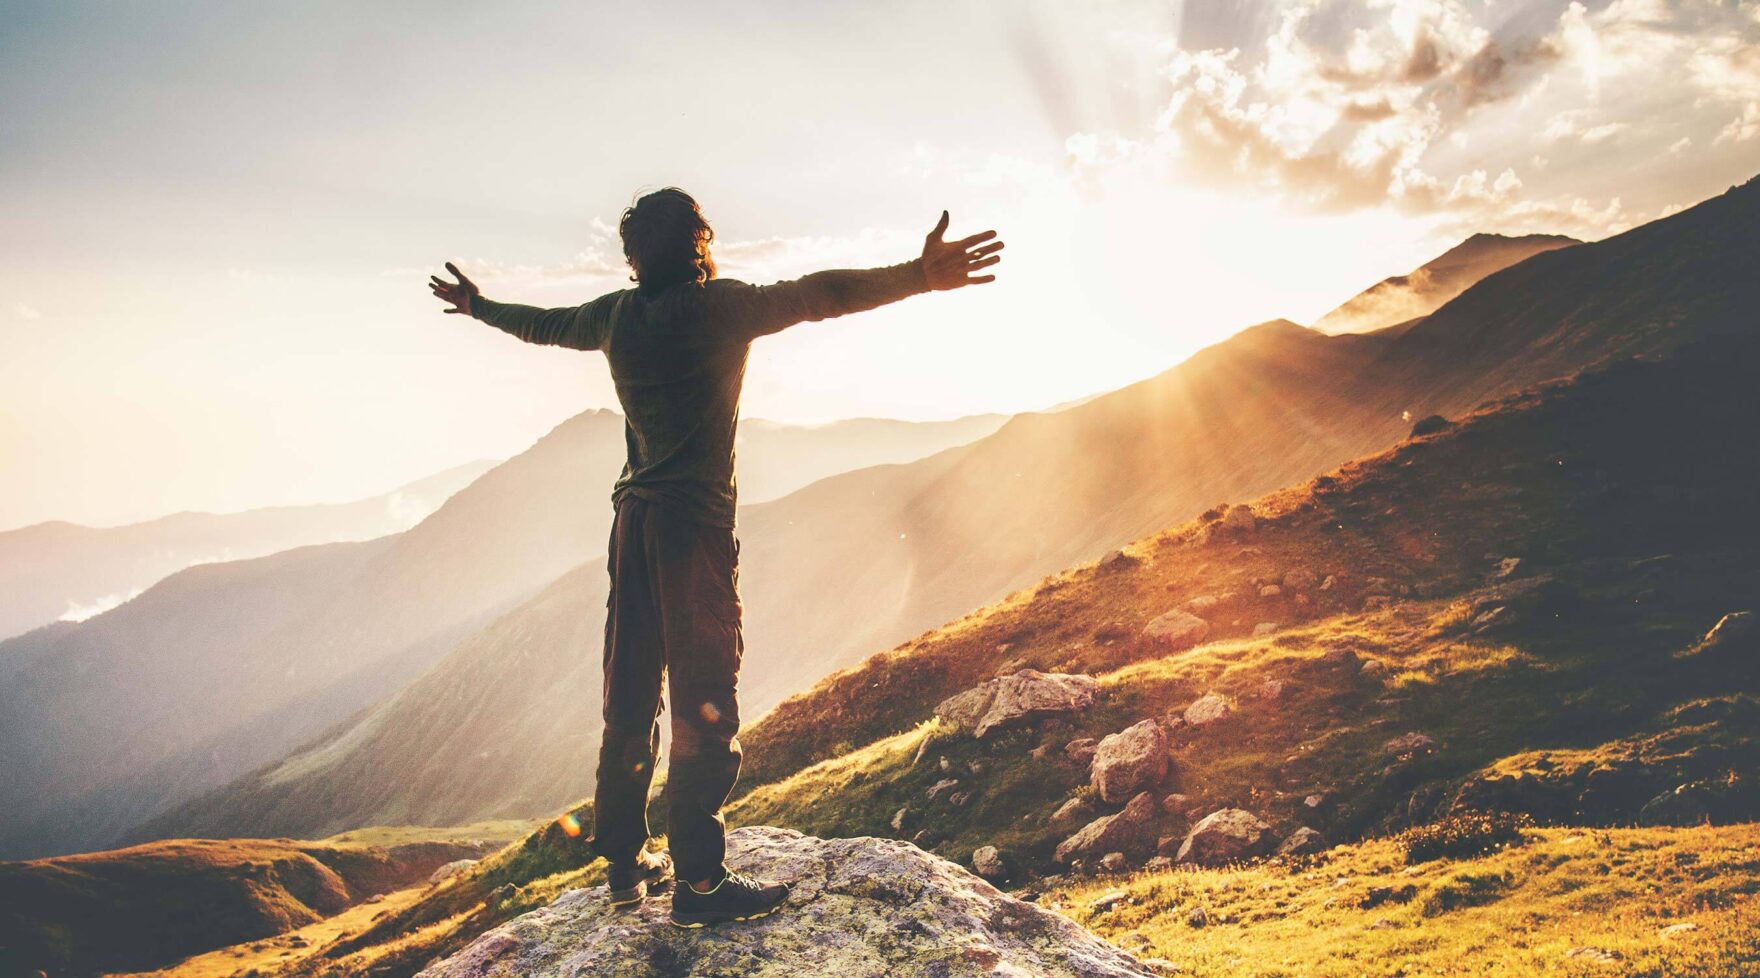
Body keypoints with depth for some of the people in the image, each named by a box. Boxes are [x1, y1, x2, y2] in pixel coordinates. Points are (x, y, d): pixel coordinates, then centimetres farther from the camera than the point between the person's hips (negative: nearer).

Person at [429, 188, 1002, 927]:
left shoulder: (617, 314, 11)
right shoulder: (720, 305, -8)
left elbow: (542, 324, 28)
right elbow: (818, 295, -21)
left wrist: (476, 306, 47)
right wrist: (919, 276, -30)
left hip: (633, 519, 7)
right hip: (697, 521, -7)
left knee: (631, 697, 13)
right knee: (705, 701, -3)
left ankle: (625, 861, 23)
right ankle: (698, 881, 0)